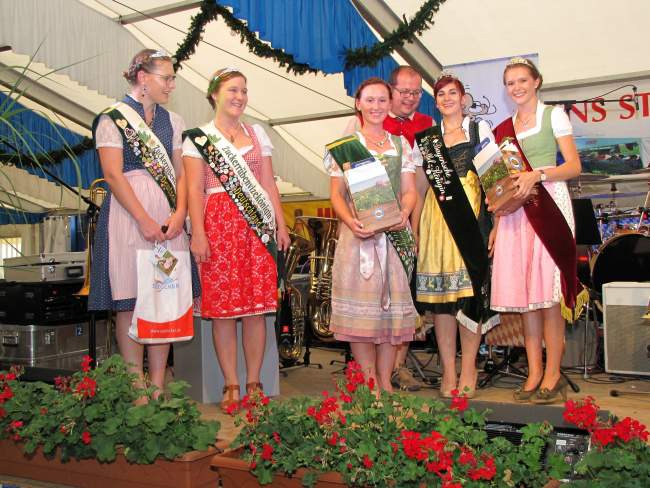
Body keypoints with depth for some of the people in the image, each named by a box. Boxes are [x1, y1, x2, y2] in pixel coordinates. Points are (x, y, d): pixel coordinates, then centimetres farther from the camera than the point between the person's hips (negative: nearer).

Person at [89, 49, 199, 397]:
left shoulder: (172, 120, 15)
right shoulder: (113, 118, 0)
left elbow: (181, 172, 11)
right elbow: (113, 174, -8)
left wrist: (179, 213, -6)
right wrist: (144, 220, -15)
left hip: (168, 215, 5)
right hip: (128, 213, -5)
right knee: (130, 301, -2)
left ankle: (158, 386, 11)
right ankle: (136, 390, 6)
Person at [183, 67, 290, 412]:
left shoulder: (257, 133, 17)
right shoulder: (198, 137, 6)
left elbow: (269, 183, 15)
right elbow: (194, 189, -1)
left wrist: (281, 224, 7)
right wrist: (198, 233, -11)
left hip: (258, 225, 3)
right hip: (218, 224, -3)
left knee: (256, 307, 1)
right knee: (223, 307, -2)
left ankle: (254, 383, 11)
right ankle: (231, 386, 7)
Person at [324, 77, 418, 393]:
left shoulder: (400, 145, 15)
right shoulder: (344, 146, 6)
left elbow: (409, 191, 10)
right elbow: (337, 194, 1)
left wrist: (404, 213, -11)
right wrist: (350, 222, -18)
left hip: (395, 233, 3)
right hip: (358, 233, -3)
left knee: (393, 305, 3)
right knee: (361, 307, -5)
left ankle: (385, 381, 12)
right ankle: (369, 382, 3)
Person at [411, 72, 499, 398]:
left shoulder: (480, 129, 11)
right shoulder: (425, 139, 17)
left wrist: (496, 221, -6)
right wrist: (413, 227, 6)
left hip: (472, 215, -2)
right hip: (436, 219, 2)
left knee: (470, 288, -6)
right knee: (440, 291, -2)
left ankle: (468, 370, 2)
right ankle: (448, 371, 5)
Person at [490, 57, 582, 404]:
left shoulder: (554, 115, 8)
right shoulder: (503, 128, 20)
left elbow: (574, 167, -1)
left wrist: (537, 175, -17)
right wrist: (496, 223, 10)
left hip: (548, 205, -4)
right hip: (515, 212, 4)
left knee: (548, 295, -9)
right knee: (523, 294, 1)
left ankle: (553, 375, -1)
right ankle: (534, 372, 8)